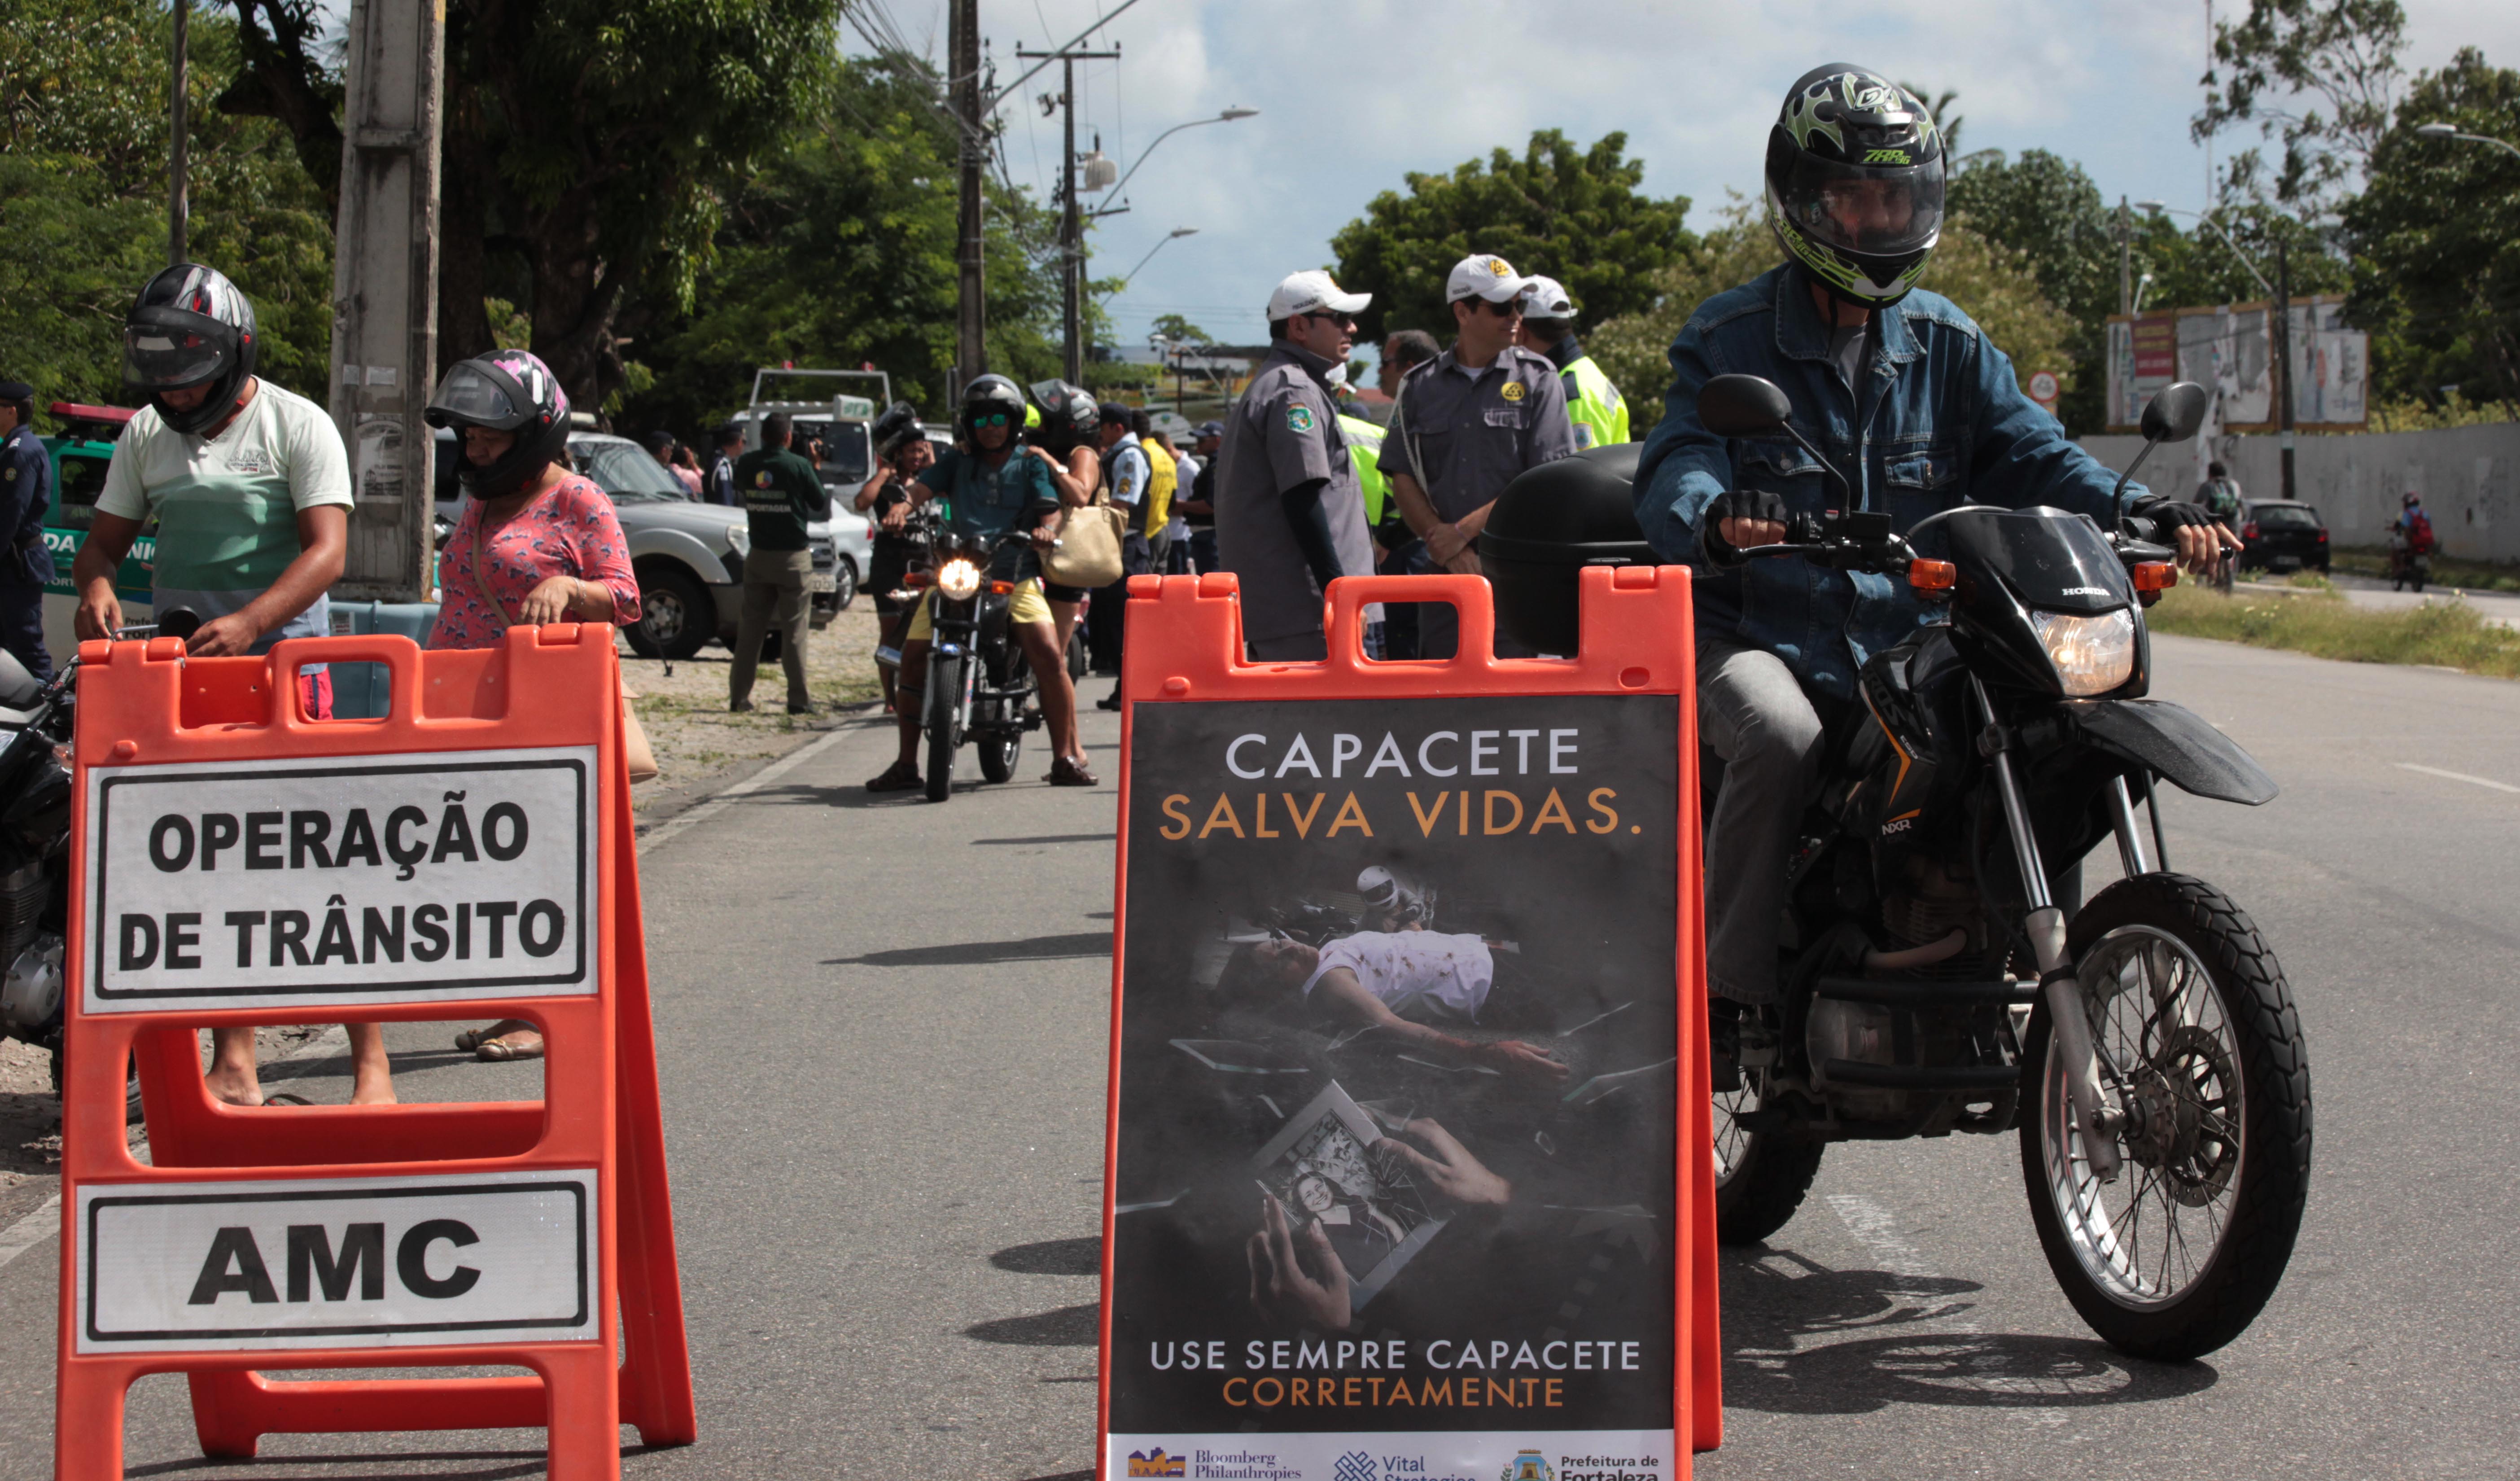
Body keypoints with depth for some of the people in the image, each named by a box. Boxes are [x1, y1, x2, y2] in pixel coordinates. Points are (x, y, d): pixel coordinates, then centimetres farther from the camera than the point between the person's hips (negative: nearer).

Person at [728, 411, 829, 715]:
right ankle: (798, 699, -2)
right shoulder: (799, 466, -12)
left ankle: (739, 696, 7)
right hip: (792, 556, -3)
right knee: (794, 630, 0)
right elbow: (820, 502, -1)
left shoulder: (746, 464, -1)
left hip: (758, 556, 3)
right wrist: (814, 468, 12)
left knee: (750, 627, 8)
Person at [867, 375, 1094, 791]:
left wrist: (1047, 528, -24)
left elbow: (1052, 508, 0)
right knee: (914, 655, -11)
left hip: (1016, 577, -1)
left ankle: (1066, 757, -13)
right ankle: (906, 763, -2)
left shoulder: (1030, 467, 14)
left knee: (1048, 654, -21)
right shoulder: (958, 462, 17)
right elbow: (923, 488, 2)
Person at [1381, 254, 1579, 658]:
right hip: (1444, 570, 3)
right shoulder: (1420, 387, 12)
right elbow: (1402, 478, 8)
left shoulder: (1537, 379, 4)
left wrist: (1465, 529, -8)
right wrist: (1439, 537, -8)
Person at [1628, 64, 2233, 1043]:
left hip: (1903, 643, 5)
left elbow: (2030, 454, 4)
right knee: (1782, 739, -35)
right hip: (1755, 636, -4)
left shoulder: (1949, 346, 13)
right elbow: (1676, 467, -15)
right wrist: (1714, 523, -41)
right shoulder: (1728, 339, 0)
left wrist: (2147, 515, -17)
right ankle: (1726, 988, -24)